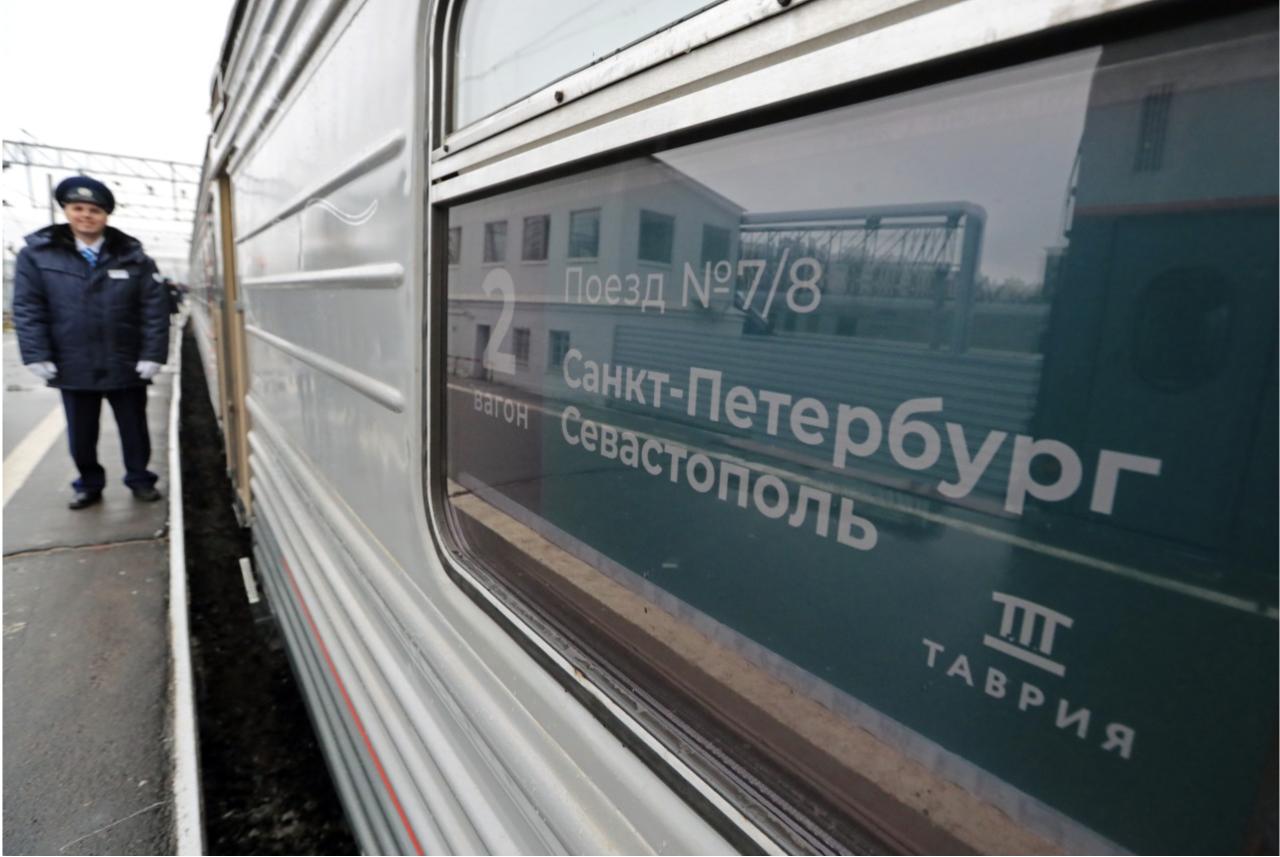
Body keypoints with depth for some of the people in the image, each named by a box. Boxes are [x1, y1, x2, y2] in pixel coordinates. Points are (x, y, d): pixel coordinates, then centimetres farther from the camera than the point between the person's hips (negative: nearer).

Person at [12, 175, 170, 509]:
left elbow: (155, 309, -5)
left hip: (126, 366, -1)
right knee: (81, 435, 14)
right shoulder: (37, 253, 1)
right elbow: (27, 308, -1)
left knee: (134, 429, 12)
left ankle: (139, 479, 29)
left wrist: (152, 355, -11)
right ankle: (89, 484, 32)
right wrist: (37, 356, -9)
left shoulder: (133, 256, -1)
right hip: (73, 367, 1)